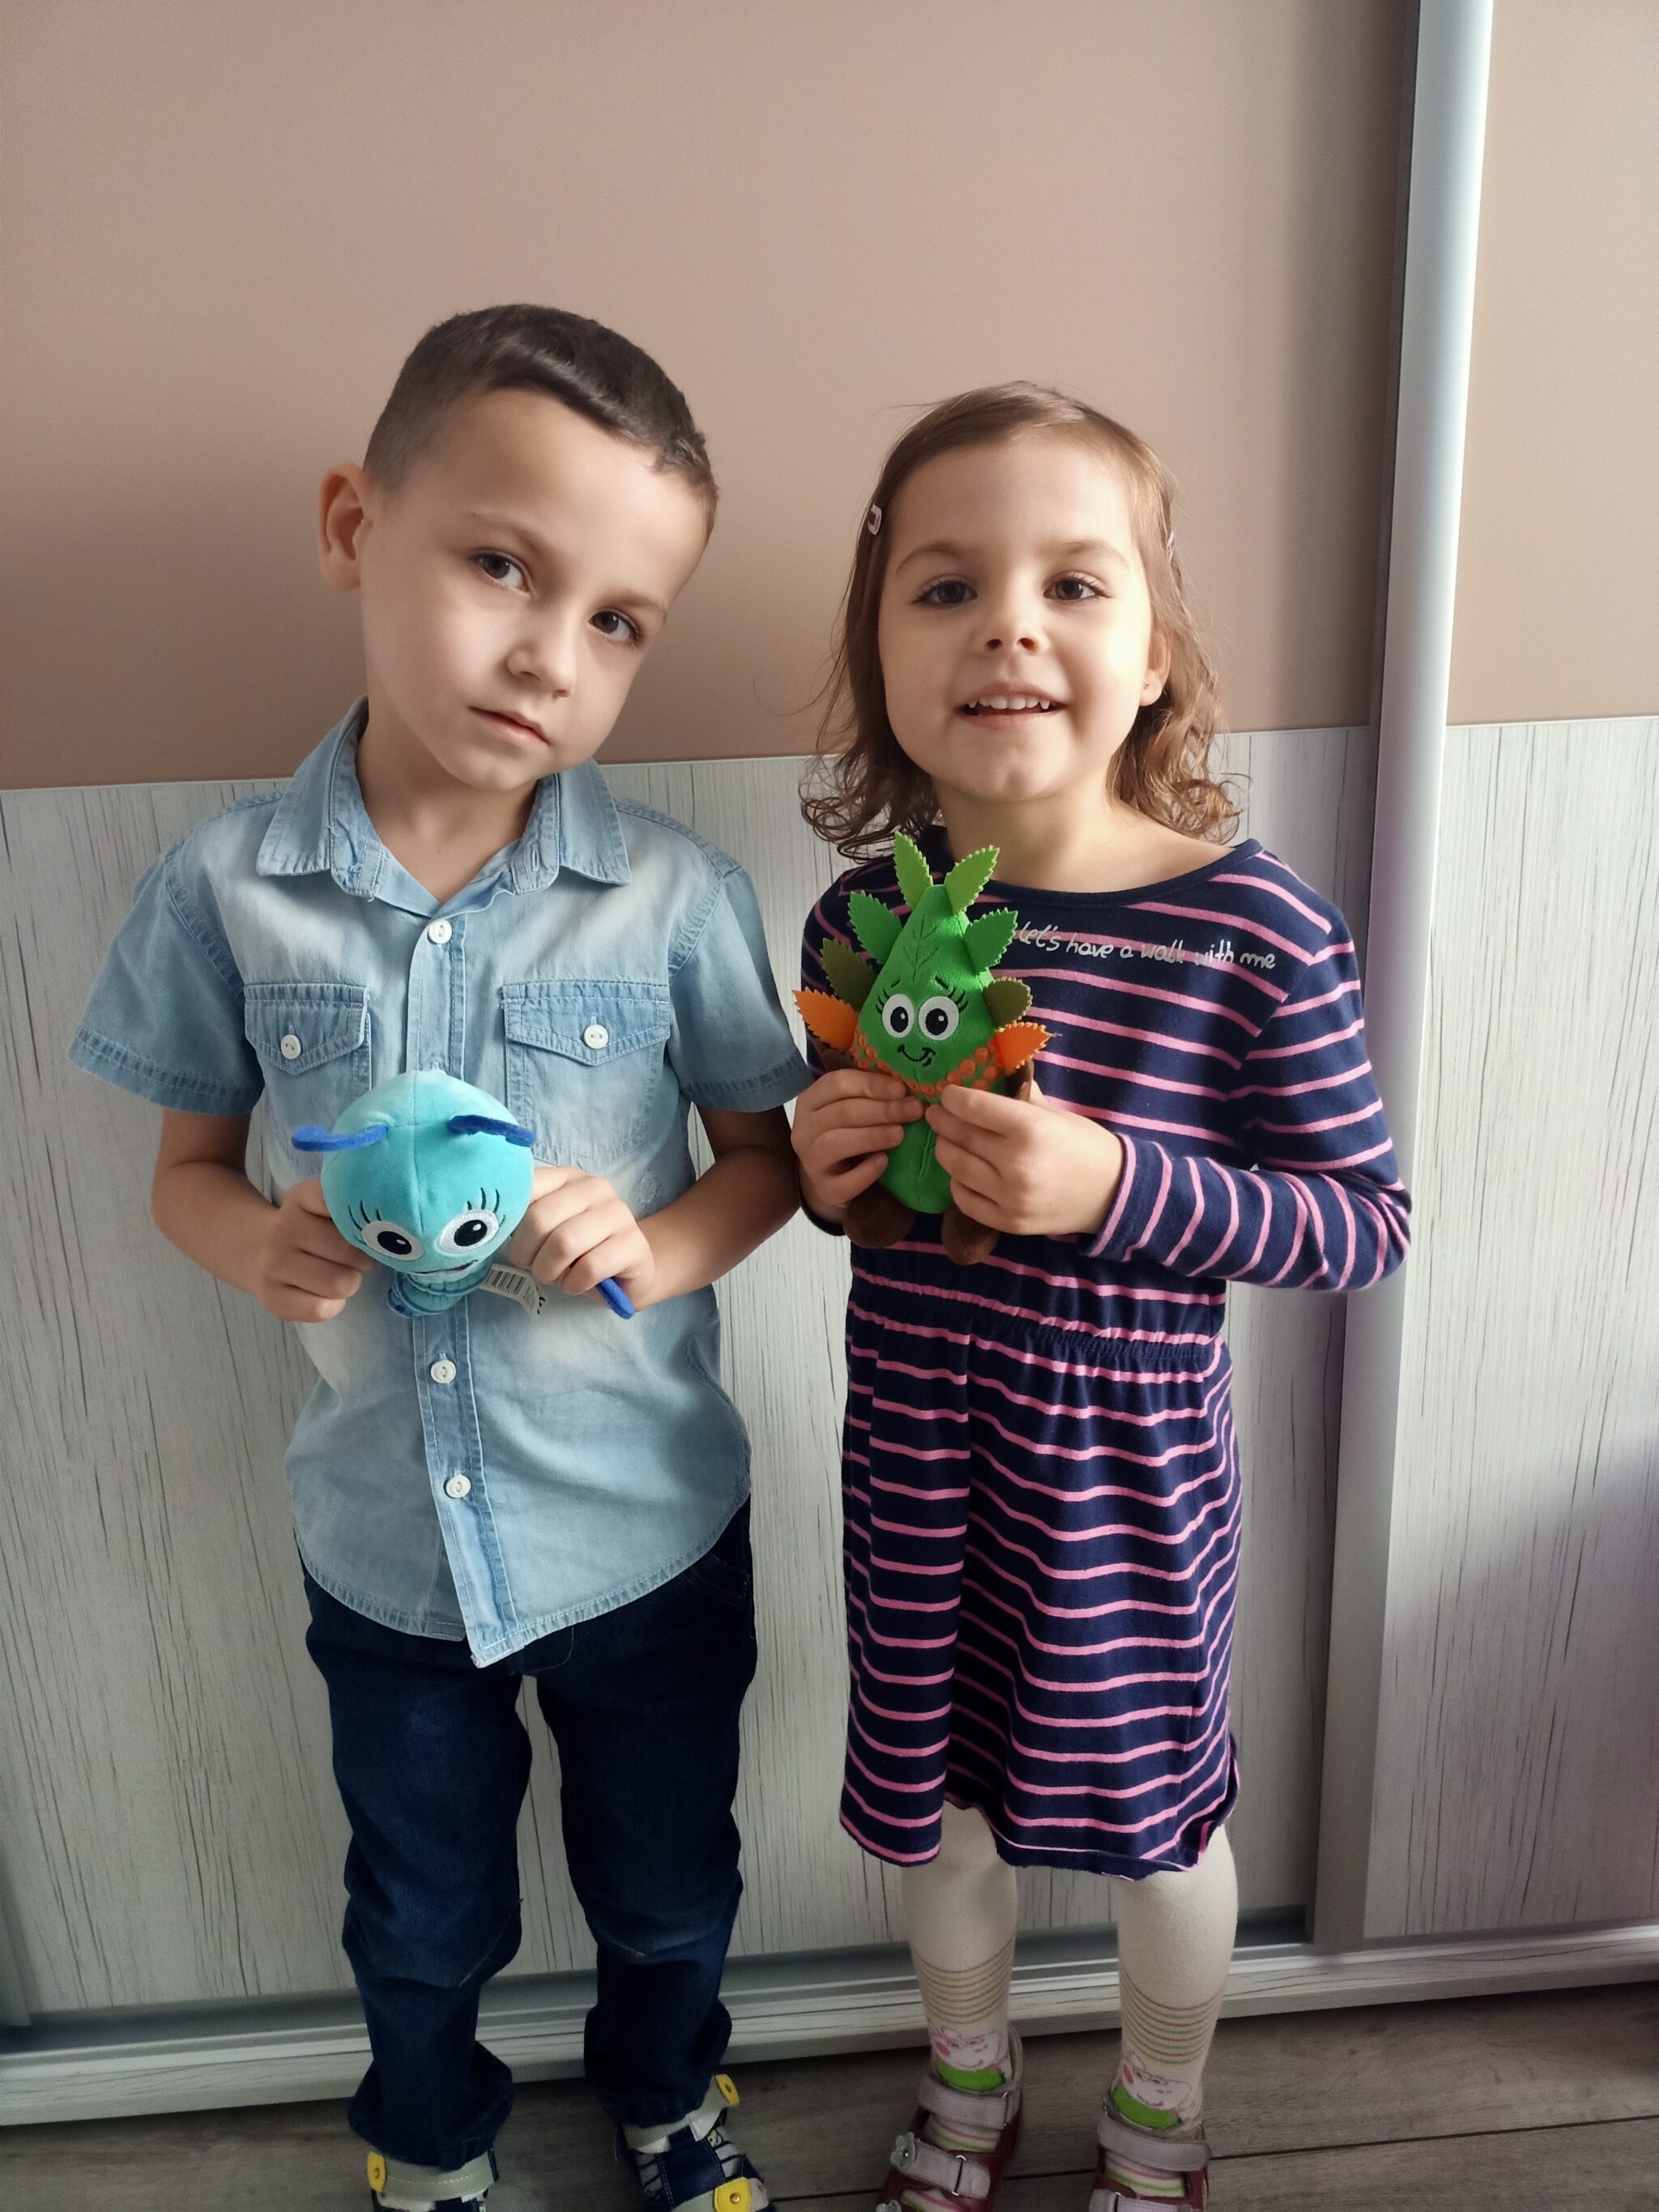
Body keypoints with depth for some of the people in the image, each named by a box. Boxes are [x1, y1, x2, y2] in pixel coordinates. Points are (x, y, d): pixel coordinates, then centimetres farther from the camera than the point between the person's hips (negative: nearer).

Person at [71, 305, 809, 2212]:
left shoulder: (673, 901, -15)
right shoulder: (228, 889, -12)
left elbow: (772, 1149, -3)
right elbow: (185, 1167, 0)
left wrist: (657, 1246, -22)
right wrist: (256, 1245, -21)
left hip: (646, 1530, 0)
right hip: (382, 1537, 1)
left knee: (666, 1892, 25)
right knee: (422, 1917, 26)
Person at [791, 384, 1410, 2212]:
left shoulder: (1251, 929, -19)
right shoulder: (864, 915, -6)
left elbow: (1367, 1220, -13)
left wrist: (1120, 1188, -26)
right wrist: (827, 1171, -14)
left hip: (1125, 1461, -3)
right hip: (915, 1449, 4)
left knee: (1154, 1806, 20)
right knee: (931, 1790, 22)